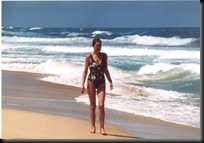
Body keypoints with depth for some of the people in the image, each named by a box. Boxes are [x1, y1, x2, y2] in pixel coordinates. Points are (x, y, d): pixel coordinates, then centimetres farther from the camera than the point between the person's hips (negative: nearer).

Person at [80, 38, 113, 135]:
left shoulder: (104, 56, 4)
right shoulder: (89, 57, -4)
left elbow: (106, 70, 12)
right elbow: (85, 71, -2)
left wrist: (110, 81, 6)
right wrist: (82, 84, -8)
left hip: (101, 82, 2)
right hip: (91, 82, -2)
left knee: (101, 105, -8)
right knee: (92, 105, 5)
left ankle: (102, 128, -3)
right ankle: (93, 127, 15)